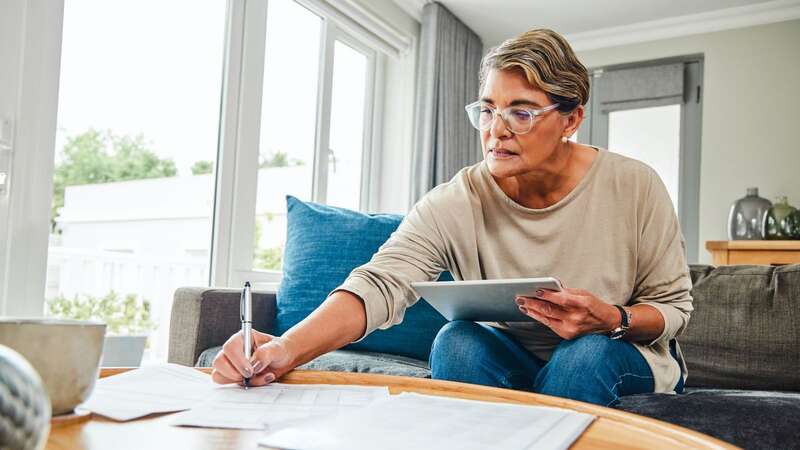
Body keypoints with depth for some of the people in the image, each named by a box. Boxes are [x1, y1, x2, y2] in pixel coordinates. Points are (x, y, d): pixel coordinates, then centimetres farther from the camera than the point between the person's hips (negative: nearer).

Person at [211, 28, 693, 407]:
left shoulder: (634, 187, -17)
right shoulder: (455, 203, -18)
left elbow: (673, 307, -7)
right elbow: (379, 283, -32)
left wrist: (610, 319, -30)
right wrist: (285, 350, -50)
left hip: (622, 356, 0)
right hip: (510, 358, 1)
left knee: (587, 353, -32)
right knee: (458, 340, -29)